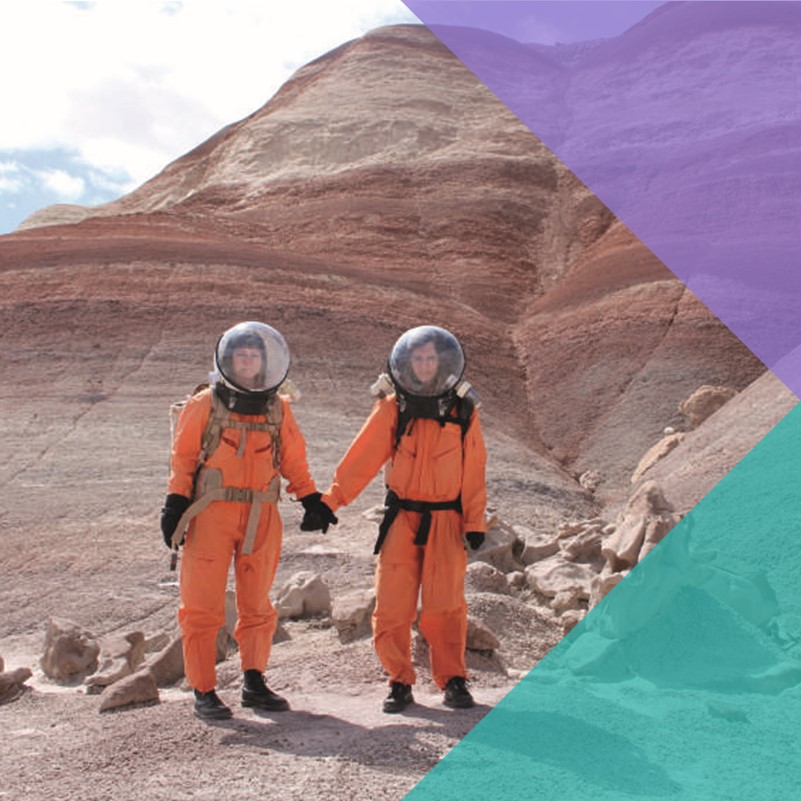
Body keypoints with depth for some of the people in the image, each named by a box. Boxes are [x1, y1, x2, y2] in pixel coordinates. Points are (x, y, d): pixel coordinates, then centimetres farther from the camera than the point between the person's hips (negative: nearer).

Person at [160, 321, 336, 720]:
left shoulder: (278, 409, 9)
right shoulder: (205, 404, -1)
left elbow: (293, 460, 15)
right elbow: (183, 458, 2)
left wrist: (311, 500, 7)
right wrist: (175, 504, -7)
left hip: (261, 518, 3)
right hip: (211, 513, -3)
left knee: (257, 605, 10)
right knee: (203, 605, -1)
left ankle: (254, 683, 22)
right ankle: (204, 691, 7)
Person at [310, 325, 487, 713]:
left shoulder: (463, 412, 2)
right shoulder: (392, 409, 0)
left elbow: (474, 472, 5)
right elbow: (361, 458, -2)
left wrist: (475, 522, 1)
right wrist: (329, 501, -8)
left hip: (446, 520, 0)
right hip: (402, 518, 0)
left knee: (445, 604, -3)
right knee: (392, 604, -1)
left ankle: (452, 679, 14)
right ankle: (400, 682, 13)